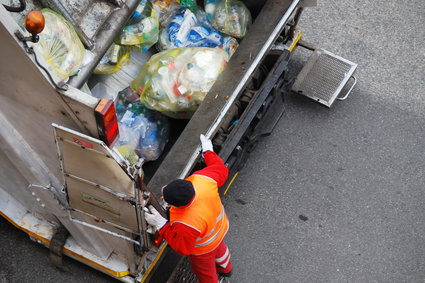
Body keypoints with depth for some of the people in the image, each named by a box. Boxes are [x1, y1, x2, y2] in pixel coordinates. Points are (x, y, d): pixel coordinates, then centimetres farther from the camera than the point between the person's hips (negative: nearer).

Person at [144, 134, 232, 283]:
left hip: (204, 250, -7)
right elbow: (221, 170, -16)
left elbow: (182, 247, -29)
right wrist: (208, 151, 0)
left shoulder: (186, 225, -50)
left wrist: (161, 225, -32)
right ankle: (225, 269, 74)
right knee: (220, 249, 41)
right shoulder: (201, 178, -38)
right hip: (219, 226, 7)